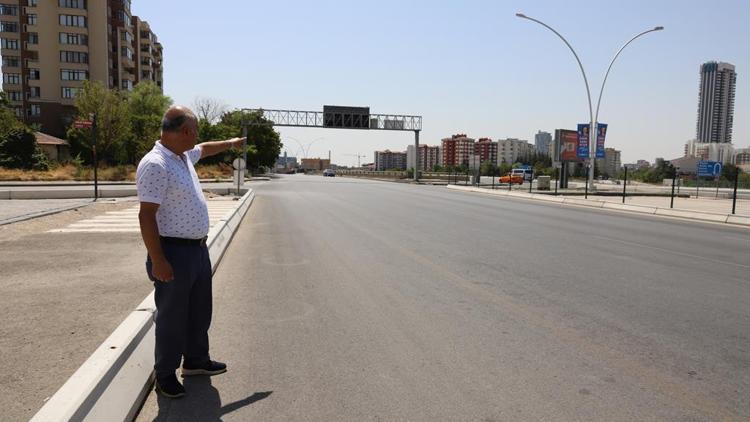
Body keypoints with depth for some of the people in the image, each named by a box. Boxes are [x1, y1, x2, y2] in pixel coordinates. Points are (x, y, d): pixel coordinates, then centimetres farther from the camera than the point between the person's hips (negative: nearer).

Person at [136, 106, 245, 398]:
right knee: (172, 317, 5)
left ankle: (196, 360, 38)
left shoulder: (184, 155, 8)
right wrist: (157, 260, -25)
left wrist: (230, 143, 45)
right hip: (174, 253, -10)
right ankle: (165, 375, 22)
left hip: (198, 249, 10)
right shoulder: (155, 164, -21)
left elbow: (204, 149, 32)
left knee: (200, 311, 21)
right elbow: (146, 215, -24)